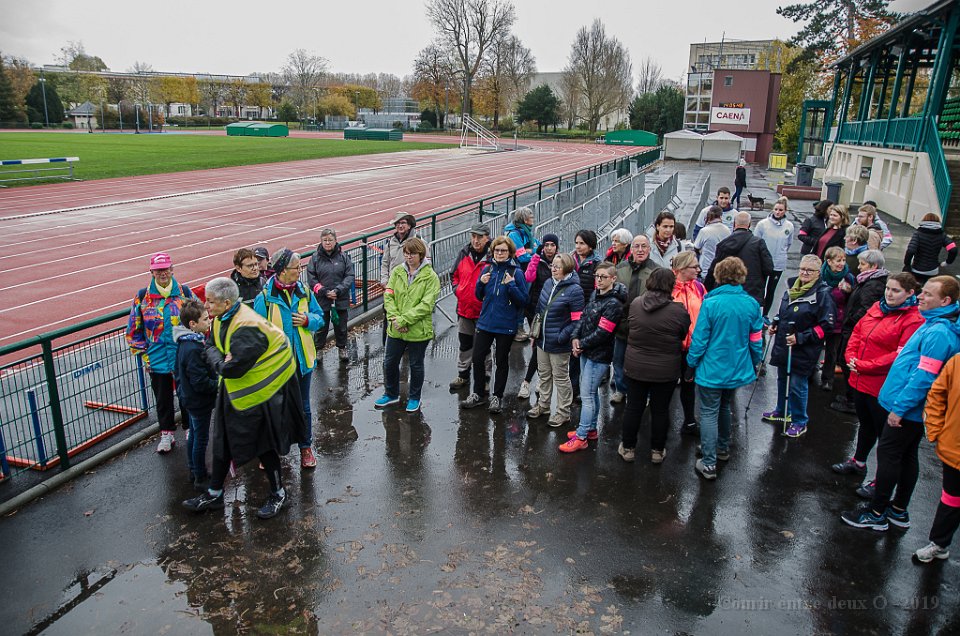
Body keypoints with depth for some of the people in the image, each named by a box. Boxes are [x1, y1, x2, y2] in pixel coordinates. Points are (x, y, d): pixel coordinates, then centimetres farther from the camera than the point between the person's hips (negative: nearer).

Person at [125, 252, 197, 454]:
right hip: (157, 360, 1)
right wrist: (143, 354, 1)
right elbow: (134, 329, 5)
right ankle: (166, 435, 28)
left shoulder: (185, 292, -3)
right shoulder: (142, 297, -2)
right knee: (162, 398, 13)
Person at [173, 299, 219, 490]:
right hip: (199, 401, -10)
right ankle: (200, 479, 18)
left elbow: (178, 371, 14)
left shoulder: (184, 342, 1)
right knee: (201, 439, 4)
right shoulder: (193, 349, -30)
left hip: (189, 398, 10)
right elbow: (201, 383, -29)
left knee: (194, 435, 22)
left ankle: (194, 470, 38)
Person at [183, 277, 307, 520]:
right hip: (235, 391, 9)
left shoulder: (247, 328, -30)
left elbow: (232, 369, -31)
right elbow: (210, 347, 9)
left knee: (264, 444, 5)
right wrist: (221, 359, -12)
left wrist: (219, 363, -10)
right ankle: (214, 494, 31)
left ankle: (278, 493, 25)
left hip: (263, 394, -9)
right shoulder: (221, 320, 1)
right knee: (222, 440, 16)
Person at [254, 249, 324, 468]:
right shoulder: (265, 297, -14)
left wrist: (308, 320, -13)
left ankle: (306, 447, 33)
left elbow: (319, 317, 10)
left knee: (303, 407, 17)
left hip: (302, 360, 3)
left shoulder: (304, 292, -2)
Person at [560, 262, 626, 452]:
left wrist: (582, 345, -12)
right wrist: (576, 338, -4)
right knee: (591, 392, 18)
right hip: (586, 351, 9)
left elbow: (602, 333, -21)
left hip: (599, 356, -8)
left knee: (587, 395, -4)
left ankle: (581, 437, 4)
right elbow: (583, 317, 11)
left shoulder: (613, 304, -19)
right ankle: (591, 429, 32)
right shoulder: (595, 295, 7)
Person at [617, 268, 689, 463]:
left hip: (635, 367, 2)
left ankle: (628, 448, 26)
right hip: (665, 371, -2)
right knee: (660, 410, 13)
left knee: (633, 407, 14)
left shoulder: (635, 304, -8)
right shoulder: (678, 311, -17)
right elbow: (684, 337, -3)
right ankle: (657, 451, 27)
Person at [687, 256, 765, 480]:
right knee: (724, 407, 26)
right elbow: (756, 341, 3)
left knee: (709, 414, 4)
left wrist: (691, 365, -3)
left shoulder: (710, 303, -18)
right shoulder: (752, 304, -5)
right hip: (738, 369, 5)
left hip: (712, 369, -5)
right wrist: (755, 364, 18)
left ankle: (708, 464, 4)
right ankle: (722, 448, 42)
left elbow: (699, 339, -15)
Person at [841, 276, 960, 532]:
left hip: (908, 408, -10)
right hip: (915, 408, 10)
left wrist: (900, 407, -22)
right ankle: (899, 511, 30)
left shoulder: (938, 332, -23)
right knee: (907, 456, 17)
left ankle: (876, 513, 9)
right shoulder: (934, 324, 10)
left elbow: (925, 376, -26)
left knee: (888, 455, -1)